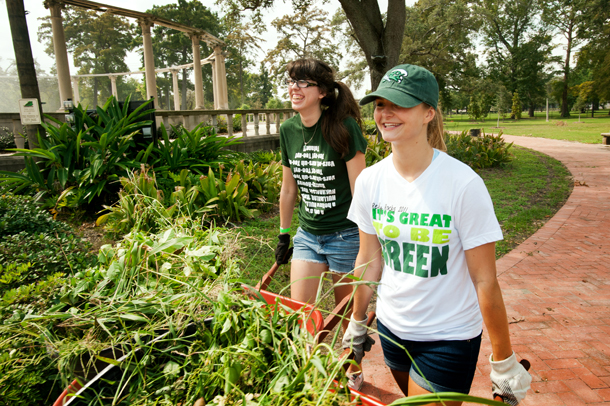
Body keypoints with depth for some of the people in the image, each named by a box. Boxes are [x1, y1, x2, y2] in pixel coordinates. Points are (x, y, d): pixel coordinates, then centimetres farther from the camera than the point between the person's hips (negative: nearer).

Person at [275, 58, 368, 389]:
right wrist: (283, 235, 16)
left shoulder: (344, 127, -14)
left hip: (345, 235, -4)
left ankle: (354, 371, 40)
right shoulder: (288, 130, 2)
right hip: (307, 234, 5)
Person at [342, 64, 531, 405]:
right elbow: (369, 261, 3)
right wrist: (357, 324, 12)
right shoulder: (370, 180, -7)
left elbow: (485, 281, -15)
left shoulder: (463, 184, -21)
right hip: (391, 327, 5)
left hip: (449, 339, -4)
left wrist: (505, 365, -7)